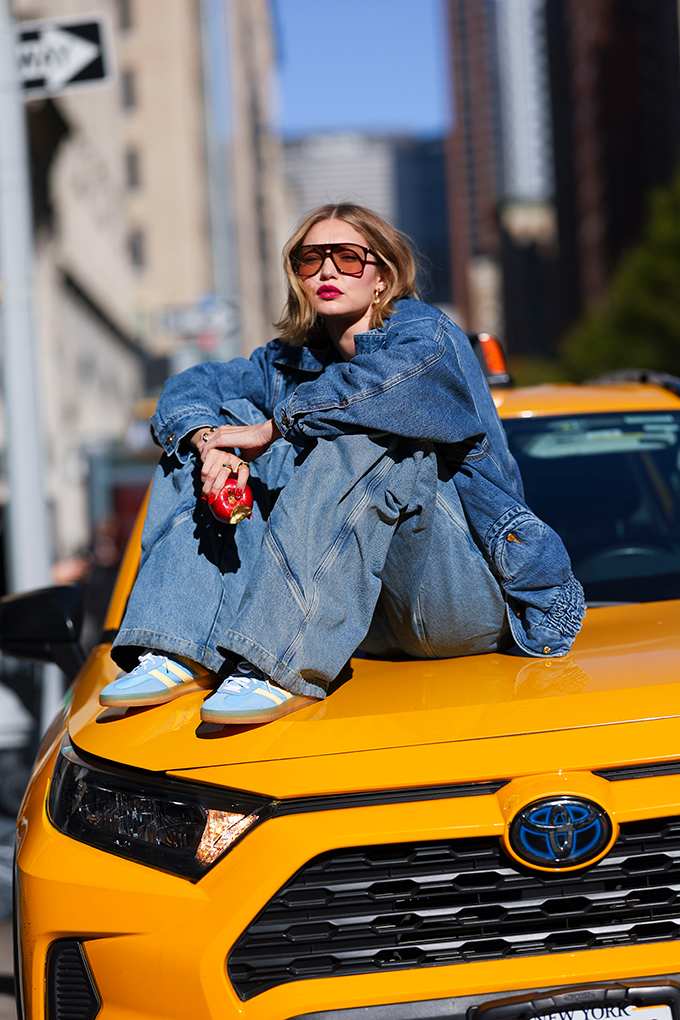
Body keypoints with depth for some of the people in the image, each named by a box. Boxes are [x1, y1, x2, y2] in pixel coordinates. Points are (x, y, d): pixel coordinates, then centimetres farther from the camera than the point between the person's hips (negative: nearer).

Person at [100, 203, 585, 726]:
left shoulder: (428, 335, -4)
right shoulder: (290, 362, 16)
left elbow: (391, 375, -29)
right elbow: (189, 387, 4)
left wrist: (277, 425, -23)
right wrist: (208, 439, -18)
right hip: (361, 606, 6)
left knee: (361, 436, -30)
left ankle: (283, 669, -39)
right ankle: (179, 656, -21)